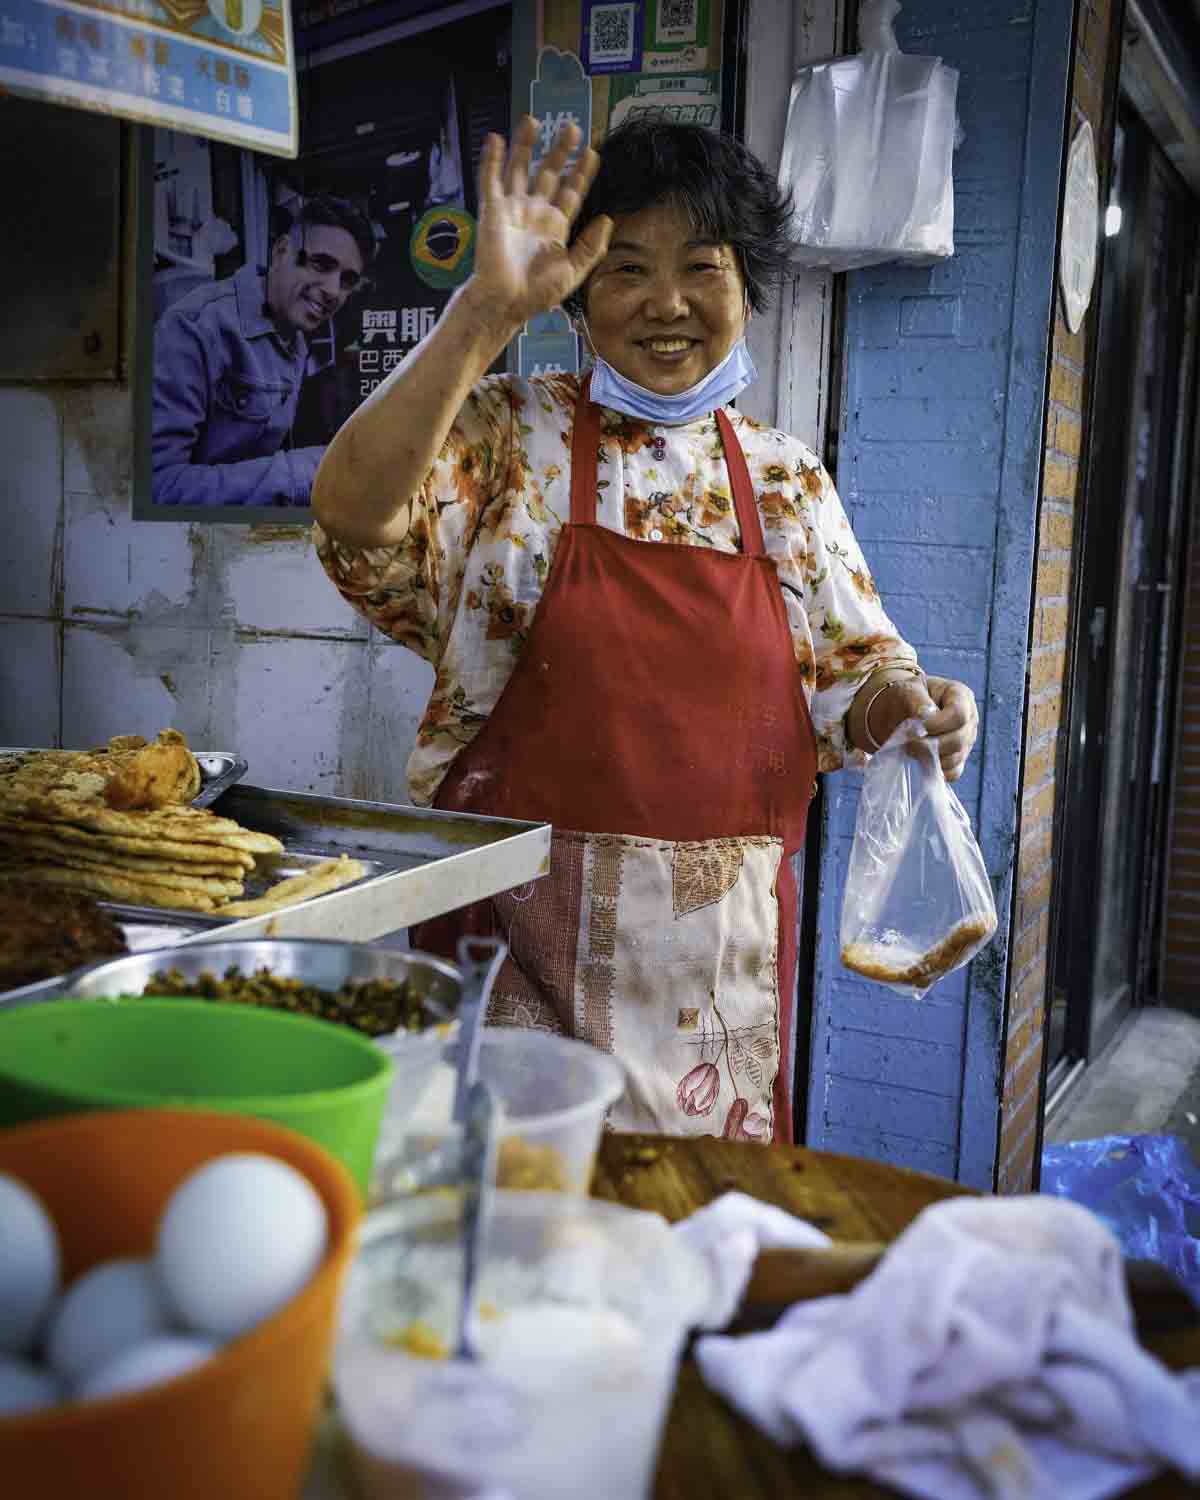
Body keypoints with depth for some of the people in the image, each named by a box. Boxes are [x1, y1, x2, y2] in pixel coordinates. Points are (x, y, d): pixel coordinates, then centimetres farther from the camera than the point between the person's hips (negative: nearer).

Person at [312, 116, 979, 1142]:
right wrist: (489, 311, -23)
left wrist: (907, 706, -9)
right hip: (523, 922, -3)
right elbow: (355, 516, -20)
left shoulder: (790, 482, 9)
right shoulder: (509, 435, -2)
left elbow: (851, 672, 13)